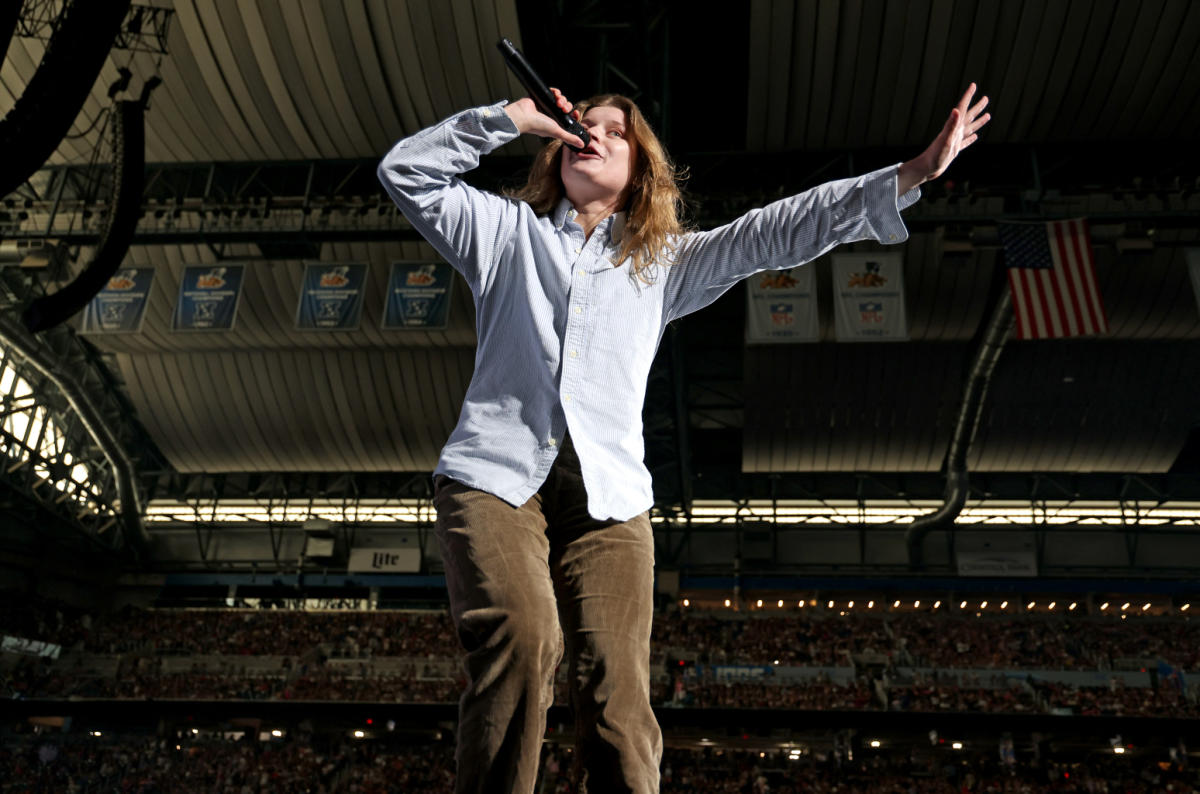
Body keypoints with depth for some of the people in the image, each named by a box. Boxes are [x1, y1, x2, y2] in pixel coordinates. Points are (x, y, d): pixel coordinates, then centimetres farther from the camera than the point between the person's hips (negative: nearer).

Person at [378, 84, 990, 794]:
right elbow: (405, 171, 15)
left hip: (607, 495, 1)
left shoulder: (666, 260, 24)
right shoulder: (506, 229, 22)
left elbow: (778, 232, 17)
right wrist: (512, 116, 11)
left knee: (618, 693, -15)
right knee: (523, 637, -28)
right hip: (496, 475, -1)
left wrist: (913, 175, 11)